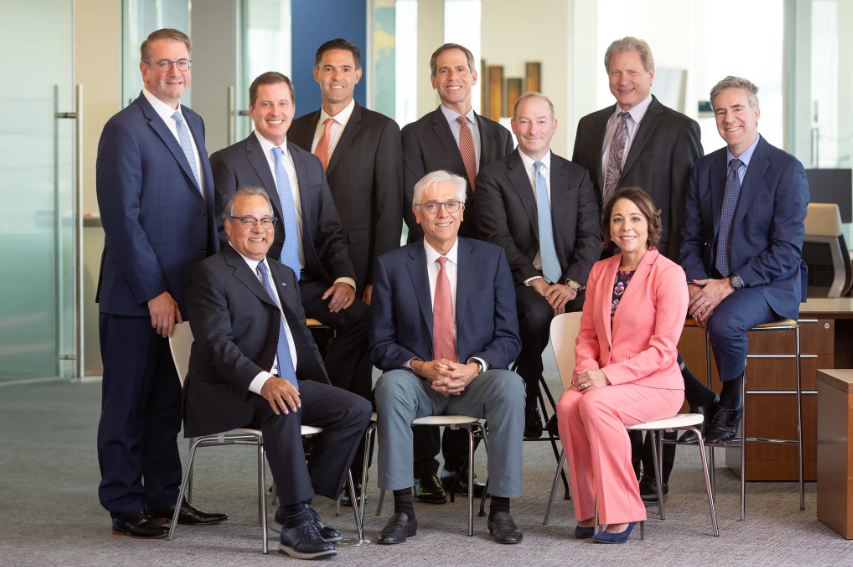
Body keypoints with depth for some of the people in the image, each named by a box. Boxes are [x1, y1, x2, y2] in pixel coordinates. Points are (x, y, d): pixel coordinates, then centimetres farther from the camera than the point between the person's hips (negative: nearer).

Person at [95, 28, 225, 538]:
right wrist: (154, 292, -17)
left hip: (184, 294, 8)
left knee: (169, 403, 14)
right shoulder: (125, 129, -12)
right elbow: (123, 218, -16)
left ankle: (164, 498, 24)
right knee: (128, 406, 3)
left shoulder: (193, 123, 14)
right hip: (138, 299, -8)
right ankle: (126, 507, 12)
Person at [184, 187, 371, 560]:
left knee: (357, 409, -13)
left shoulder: (284, 275, 23)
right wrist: (263, 382, -33)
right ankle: (297, 521, -33)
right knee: (282, 407, -38)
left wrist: (326, 395, 10)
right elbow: (218, 345, -16)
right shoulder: (210, 274, -3)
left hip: (287, 383, 8)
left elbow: (302, 338, 26)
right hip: (229, 393, -8)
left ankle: (295, 504, -10)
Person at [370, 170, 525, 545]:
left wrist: (475, 366, -17)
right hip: (418, 382, 0)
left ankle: (500, 509, -22)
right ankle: (403, 511, -27)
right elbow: (380, 345, 2)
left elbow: (508, 338, 3)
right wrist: (421, 366, -18)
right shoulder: (391, 265, 3)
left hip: (475, 381, 0)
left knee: (511, 385, -32)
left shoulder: (491, 259, 5)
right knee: (391, 384, -34)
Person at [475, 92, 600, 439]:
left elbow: (590, 237, 6)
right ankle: (527, 407, -20)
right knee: (536, 311, -36)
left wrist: (572, 283, -12)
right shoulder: (493, 177, 6)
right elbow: (497, 238, -4)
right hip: (520, 282, -2)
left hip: (569, 284, 2)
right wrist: (535, 281, -17)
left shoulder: (577, 177, 15)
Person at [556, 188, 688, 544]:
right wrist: (587, 367, -7)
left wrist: (608, 375, -20)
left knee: (594, 404, -33)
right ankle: (587, 510, -17)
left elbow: (663, 349, -13)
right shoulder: (600, 271, 13)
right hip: (607, 382, 5)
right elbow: (588, 333, 16)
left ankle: (620, 514, -22)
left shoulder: (668, 274, -7)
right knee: (567, 404, -28)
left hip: (656, 385, -5)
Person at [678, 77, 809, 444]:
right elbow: (691, 239, 10)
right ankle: (701, 402, 0)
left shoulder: (786, 169, -7)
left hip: (770, 286, -5)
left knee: (723, 321, -36)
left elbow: (786, 251, -14)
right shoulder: (705, 168, 11)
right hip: (713, 284, 6)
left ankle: (731, 406, -8)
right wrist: (697, 286, -10)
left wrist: (729, 284, -21)